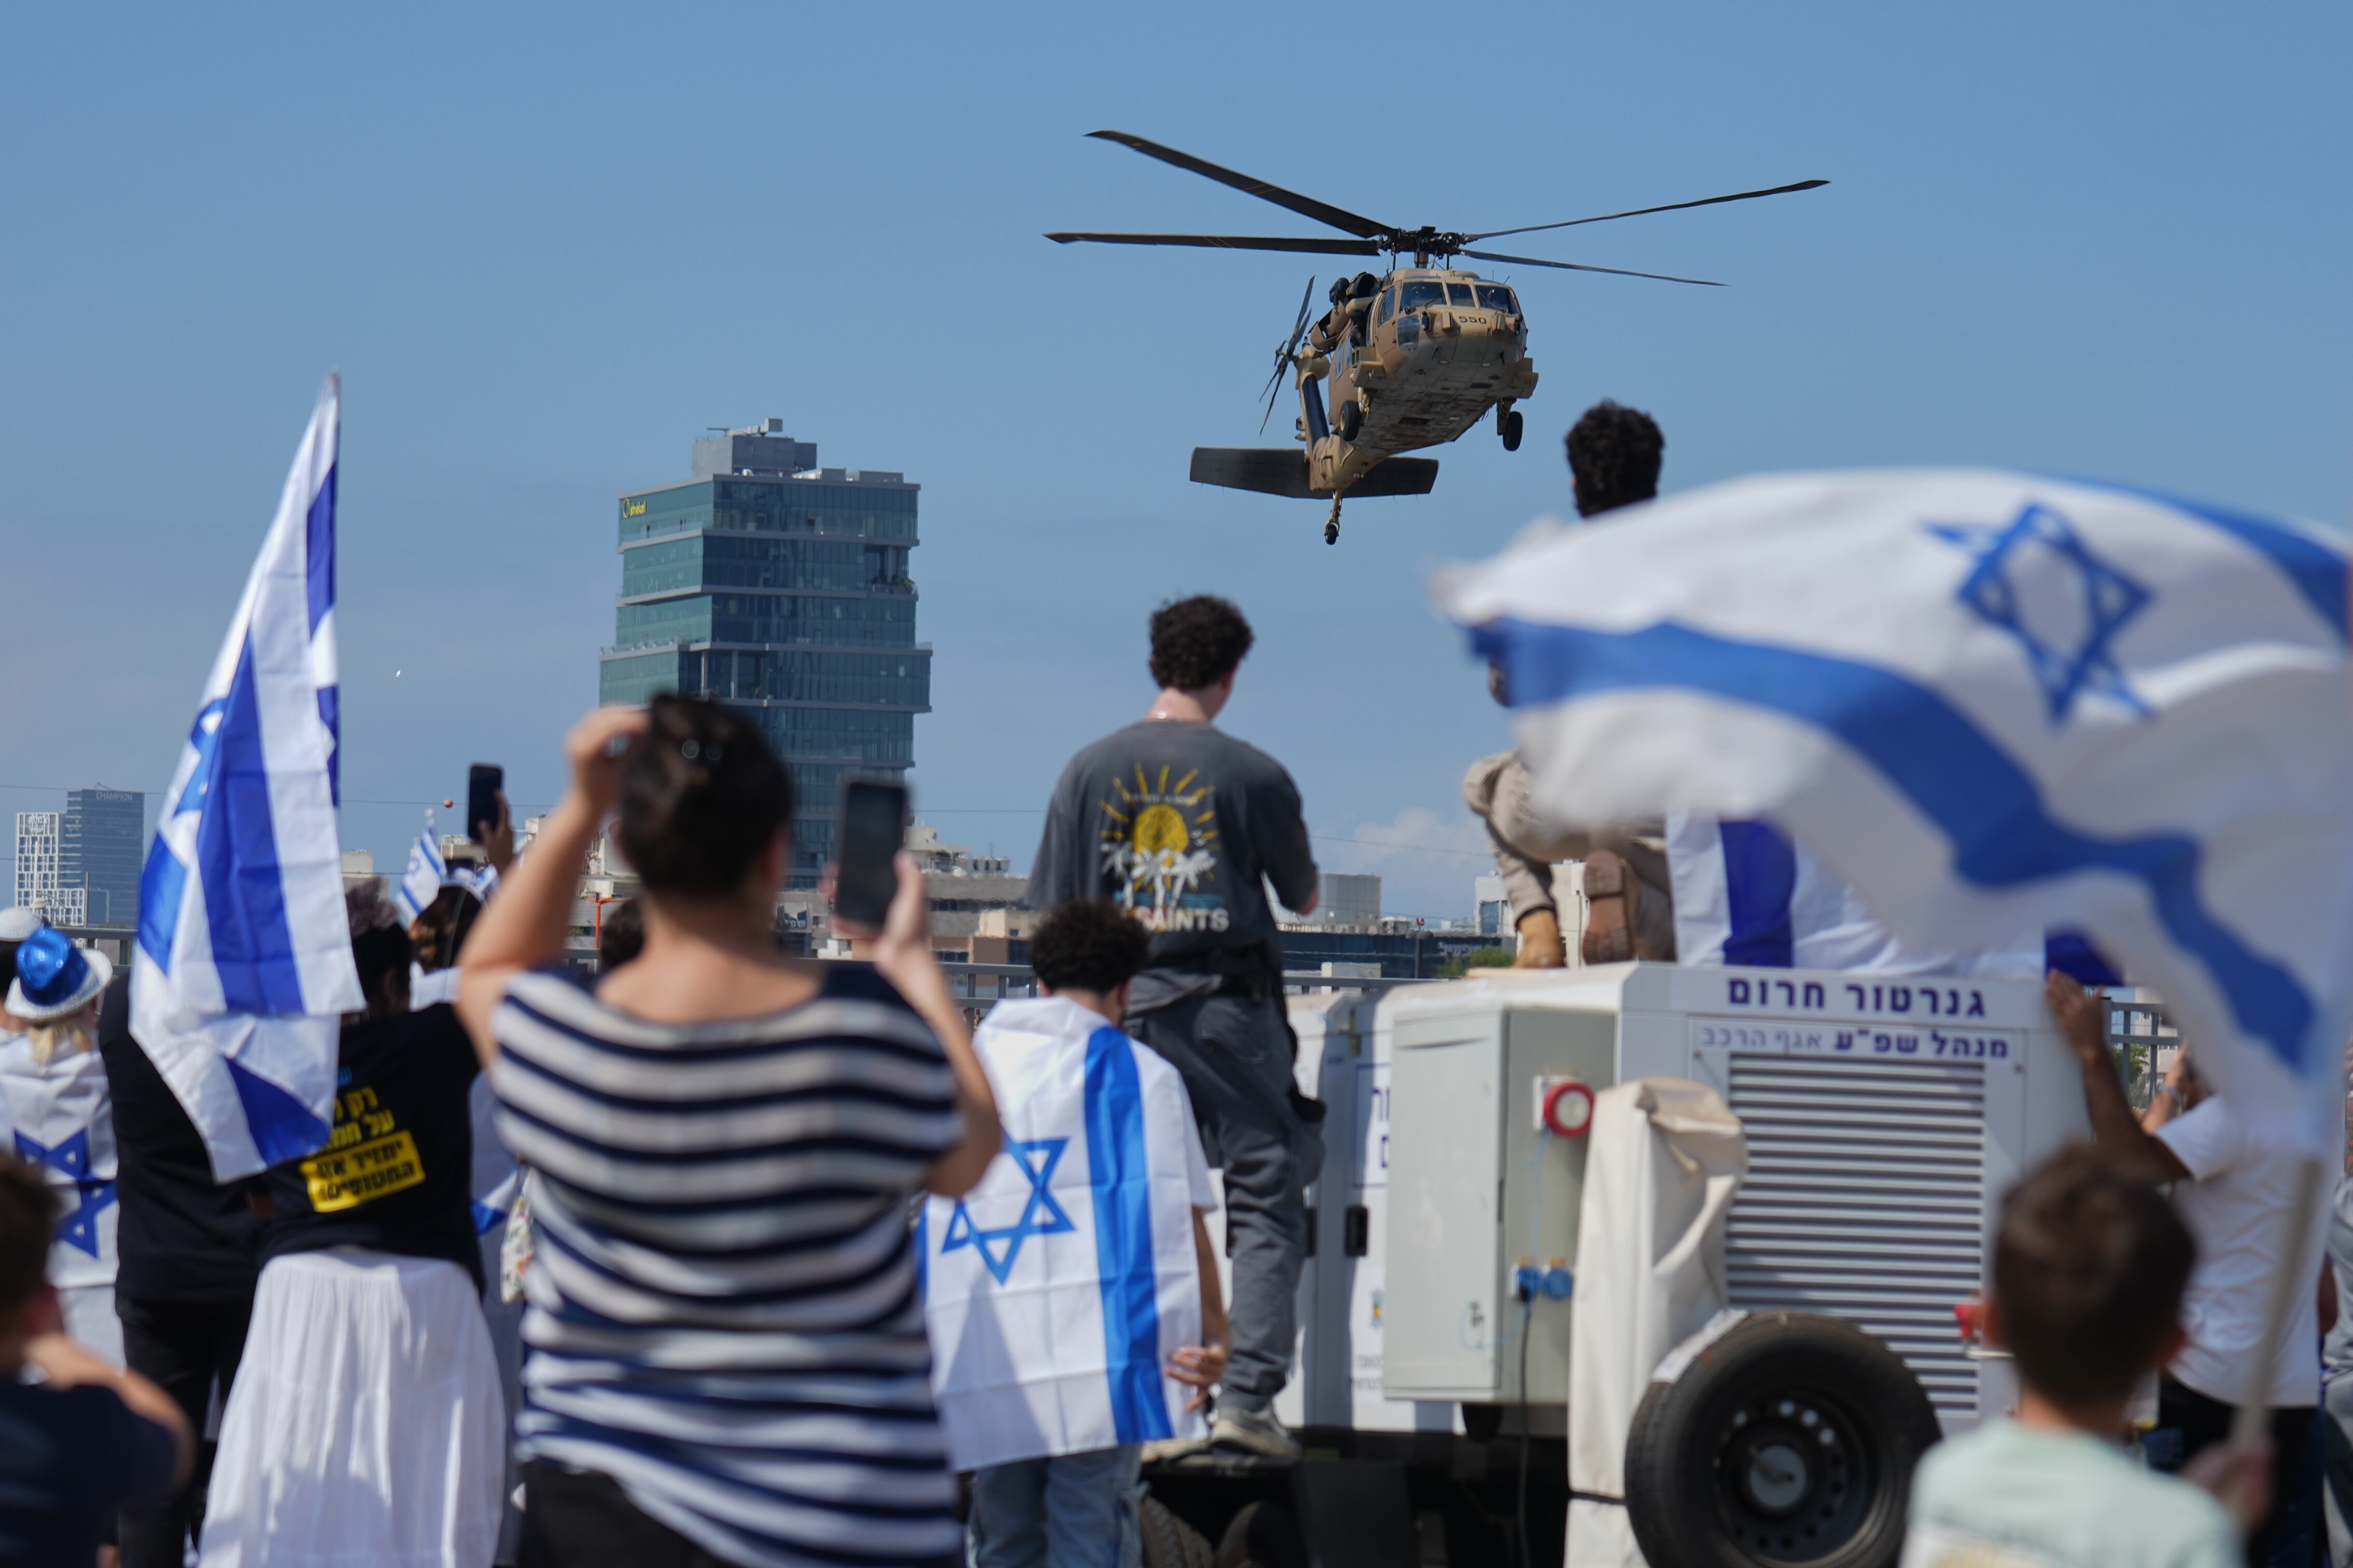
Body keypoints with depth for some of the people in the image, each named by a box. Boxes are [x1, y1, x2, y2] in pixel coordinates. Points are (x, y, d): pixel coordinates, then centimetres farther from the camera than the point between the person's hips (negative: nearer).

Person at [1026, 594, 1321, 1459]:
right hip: (1225, 1007, -3)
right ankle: (1247, 1394, -9)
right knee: (1266, 1199, 2)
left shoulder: (1090, 770, 4)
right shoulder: (1253, 775, -3)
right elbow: (1304, 898, 10)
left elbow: (1057, 920, 7)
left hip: (1121, 1009, 3)